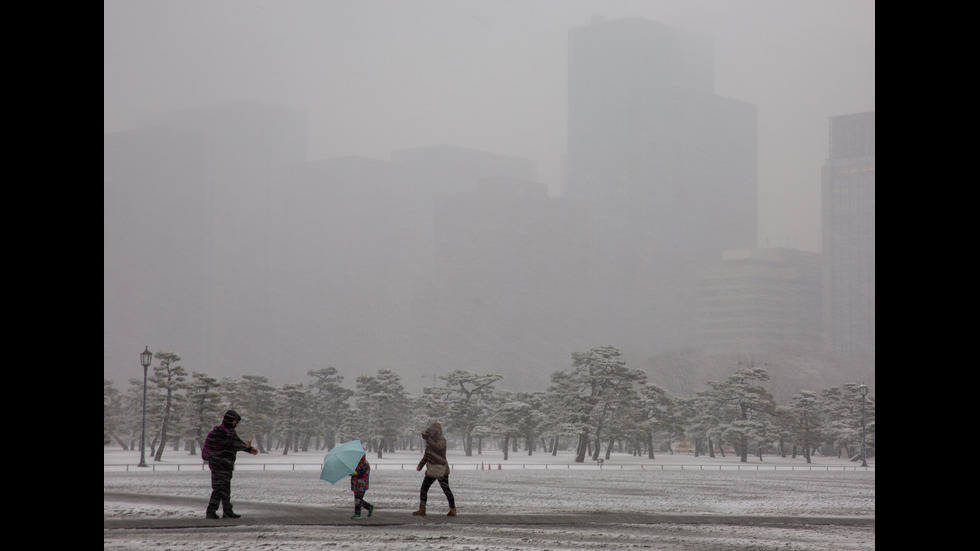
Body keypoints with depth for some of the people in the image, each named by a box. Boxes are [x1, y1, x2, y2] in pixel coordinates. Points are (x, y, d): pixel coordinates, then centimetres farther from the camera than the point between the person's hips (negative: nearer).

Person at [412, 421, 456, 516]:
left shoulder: (442, 441, -12)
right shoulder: (429, 442, 10)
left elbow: (437, 447, -35)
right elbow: (426, 455, 19)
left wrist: (427, 438, -37)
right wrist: (420, 465, 8)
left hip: (441, 470, -7)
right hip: (431, 469, 7)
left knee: (446, 490, 0)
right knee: (424, 488, -1)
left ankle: (453, 509, 14)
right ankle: (422, 509, -1)